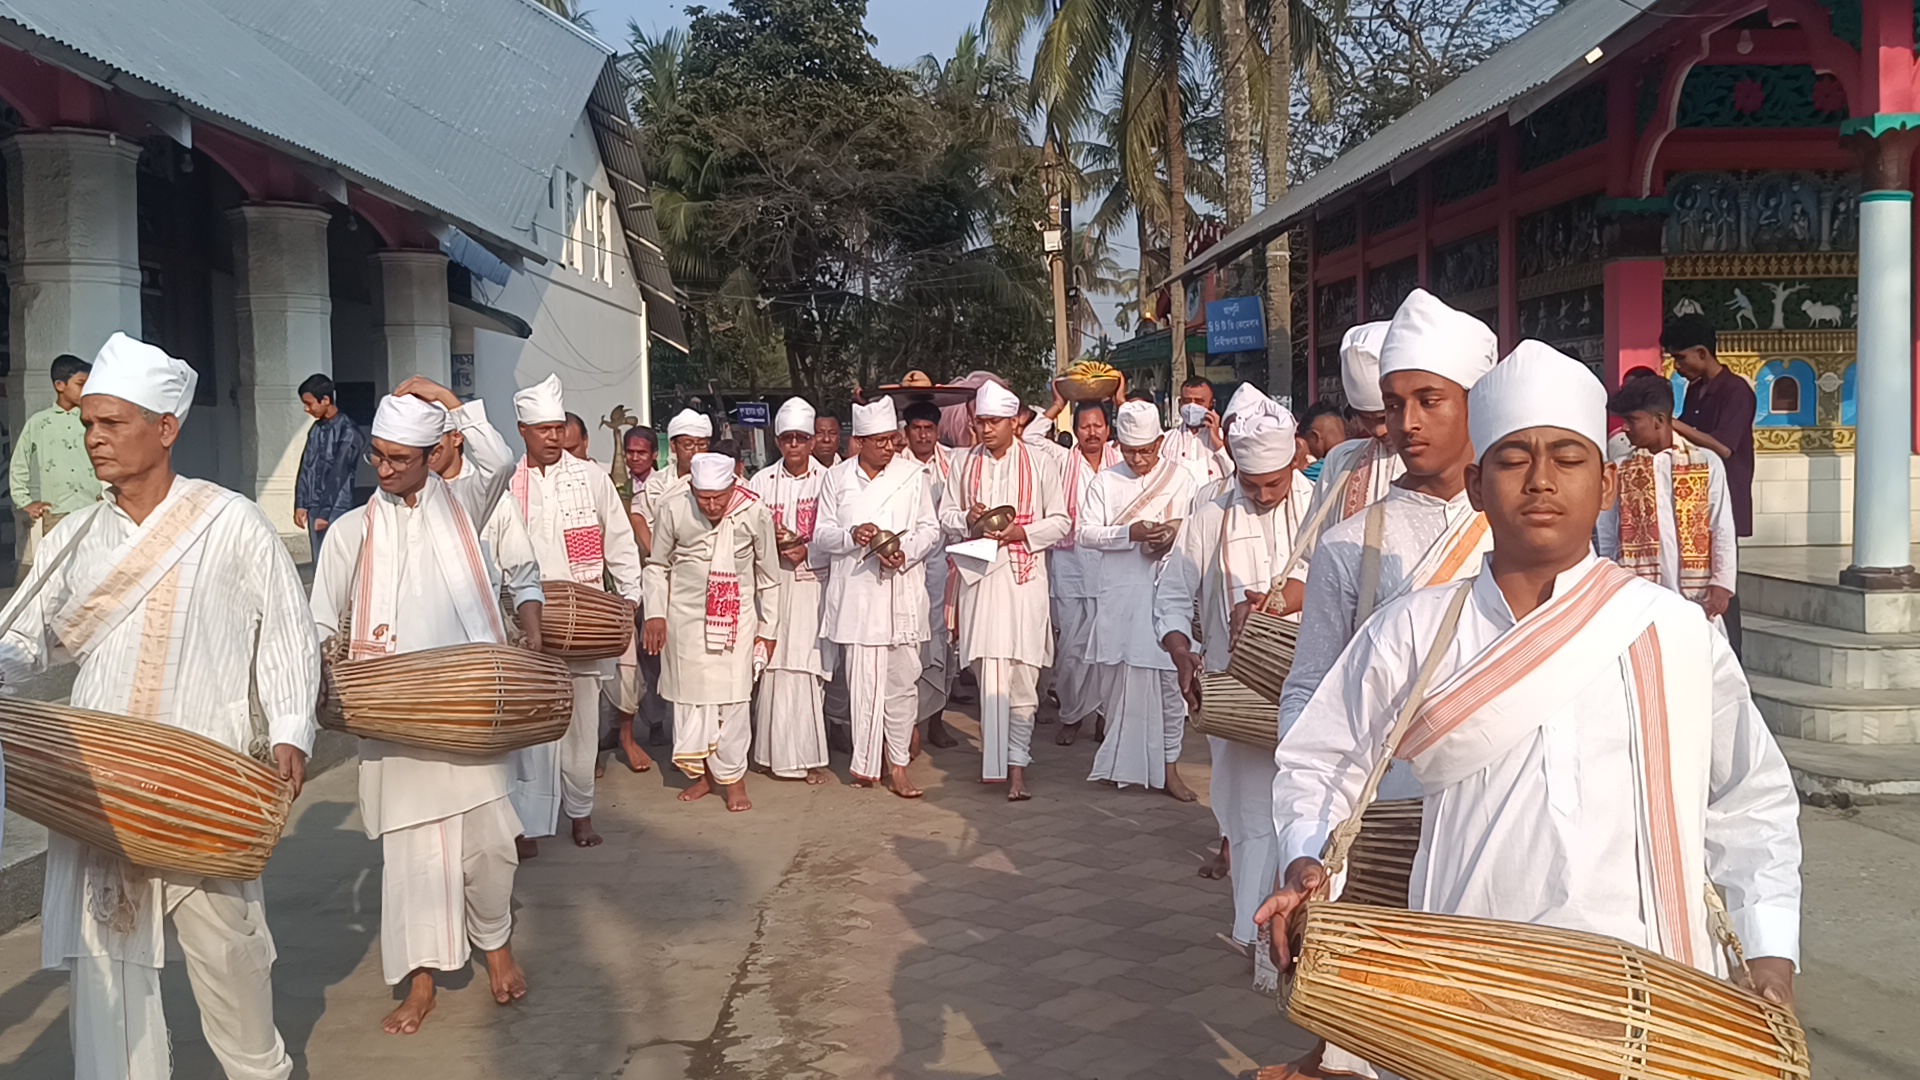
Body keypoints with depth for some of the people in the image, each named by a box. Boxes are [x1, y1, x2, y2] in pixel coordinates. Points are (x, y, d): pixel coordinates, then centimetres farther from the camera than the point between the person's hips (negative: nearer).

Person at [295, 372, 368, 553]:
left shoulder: (348, 431, -12)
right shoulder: (316, 429, 11)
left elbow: (339, 477, -14)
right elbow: (305, 468, 13)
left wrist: (326, 514, -14)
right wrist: (301, 504, 7)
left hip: (336, 512, -7)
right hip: (314, 509, 7)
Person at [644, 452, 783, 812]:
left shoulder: (755, 512, -11)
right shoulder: (672, 509, -10)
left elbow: (769, 576, 1)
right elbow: (657, 565, 6)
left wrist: (768, 629, 5)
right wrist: (655, 614, -1)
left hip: (736, 618, -1)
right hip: (686, 617, 1)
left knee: (732, 698, -3)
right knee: (690, 694, 5)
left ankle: (733, 778, 10)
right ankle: (701, 772, 22)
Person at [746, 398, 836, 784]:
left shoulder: (827, 480, 2)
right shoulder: (761, 481, 11)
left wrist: (807, 552, -13)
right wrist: (770, 541, -9)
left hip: (813, 584, -2)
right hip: (771, 583, 2)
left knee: (808, 669, -4)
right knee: (772, 666, -1)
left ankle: (808, 755, 4)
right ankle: (775, 751, 9)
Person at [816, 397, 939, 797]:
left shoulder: (913, 474, 7)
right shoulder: (837, 478, 7)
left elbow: (930, 529, 7)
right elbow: (823, 534, 8)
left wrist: (906, 551, -12)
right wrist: (852, 535, -12)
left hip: (902, 588, 0)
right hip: (856, 589, 0)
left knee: (901, 677, 1)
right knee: (862, 676, -2)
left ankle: (898, 764, 9)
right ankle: (866, 761, 9)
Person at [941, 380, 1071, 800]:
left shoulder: (1035, 463, 3)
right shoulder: (964, 464, 11)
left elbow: (1060, 521, 4)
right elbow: (945, 515, 15)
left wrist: (1022, 532, -11)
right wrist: (967, 521, -6)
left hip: (1024, 578, -2)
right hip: (979, 576, 2)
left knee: (1021, 676, -4)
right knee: (989, 671, -4)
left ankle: (1016, 763, 2)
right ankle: (996, 757, 6)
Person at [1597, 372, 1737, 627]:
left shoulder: (1707, 463, 1)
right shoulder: (1619, 472, 5)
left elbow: (1723, 531, 2)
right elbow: (1607, 539, 9)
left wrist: (1721, 583, -6)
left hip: (1696, 596, -1)